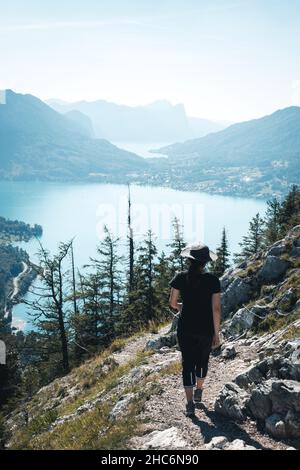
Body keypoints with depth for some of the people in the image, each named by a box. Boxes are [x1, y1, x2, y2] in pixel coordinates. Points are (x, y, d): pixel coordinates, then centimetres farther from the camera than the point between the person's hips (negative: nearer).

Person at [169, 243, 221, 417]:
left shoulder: (181, 277, -8)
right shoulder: (213, 280, -12)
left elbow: (173, 303, -2)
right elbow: (216, 309, -12)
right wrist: (217, 334, -4)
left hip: (186, 328, 0)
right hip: (206, 329, 0)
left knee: (188, 363, 8)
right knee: (203, 360, 23)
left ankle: (190, 404, 3)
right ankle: (199, 391, 42)